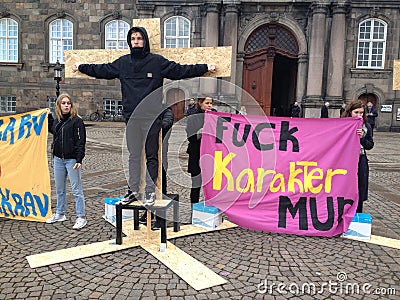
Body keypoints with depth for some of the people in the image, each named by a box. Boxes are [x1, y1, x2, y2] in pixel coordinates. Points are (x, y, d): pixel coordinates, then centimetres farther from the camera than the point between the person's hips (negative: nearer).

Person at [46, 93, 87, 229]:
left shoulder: (77, 121, -8)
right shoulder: (56, 121, 12)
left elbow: (81, 141, -12)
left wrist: (79, 160, -19)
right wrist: (49, 117, 24)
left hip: (72, 159, -7)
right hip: (58, 159, 7)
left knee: (76, 190, -3)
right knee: (59, 189, 17)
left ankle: (81, 218, 5)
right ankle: (60, 214, 32)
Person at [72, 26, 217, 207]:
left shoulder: (157, 61, 1)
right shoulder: (123, 62, 12)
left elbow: (181, 70, 2)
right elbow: (102, 70, 24)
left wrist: (205, 68, -2)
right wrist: (80, 67, 33)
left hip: (152, 117, -3)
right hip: (131, 117, 3)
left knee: (152, 156, 4)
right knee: (133, 156, 11)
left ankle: (150, 192, 14)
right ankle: (133, 191, 22)